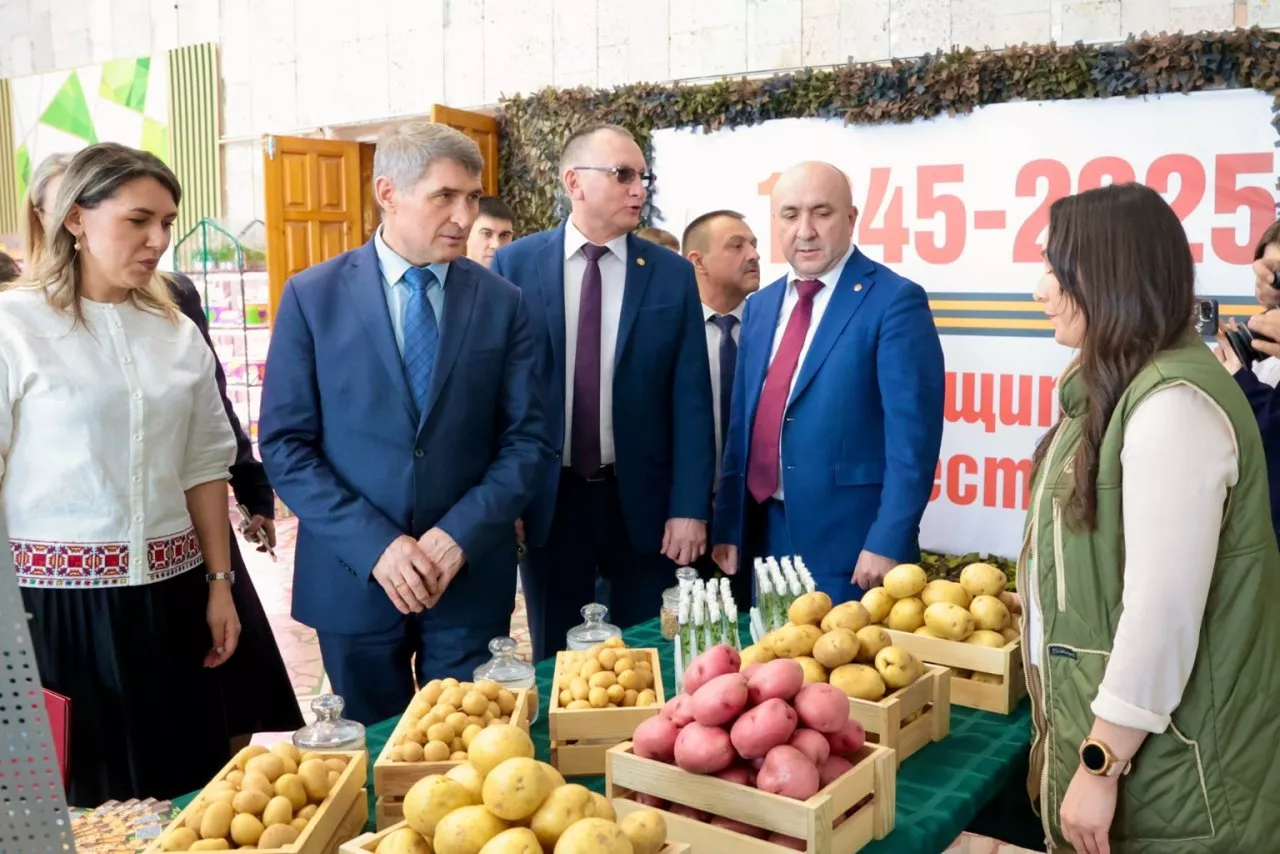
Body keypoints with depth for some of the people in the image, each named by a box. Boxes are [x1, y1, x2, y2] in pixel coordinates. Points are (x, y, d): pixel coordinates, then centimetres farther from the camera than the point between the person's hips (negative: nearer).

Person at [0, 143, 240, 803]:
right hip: (56, 595, -4)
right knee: (73, 790, 8)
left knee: (177, 783, 12)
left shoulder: (177, 332, 9)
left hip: (167, 593, 5)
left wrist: (219, 582, 10)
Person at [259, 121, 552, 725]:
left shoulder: (502, 304, 1)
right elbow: (285, 445, -5)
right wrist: (374, 545, -15)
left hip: (472, 575, 1)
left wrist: (461, 535, -14)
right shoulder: (312, 296, -3)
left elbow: (527, 441, -1)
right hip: (353, 574, 0)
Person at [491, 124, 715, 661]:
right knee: (557, 661, 14)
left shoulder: (672, 274, 0)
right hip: (547, 501, 0)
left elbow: (690, 403, -2)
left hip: (642, 501, 0)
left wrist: (690, 508, -7)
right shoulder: (515, 265, -1)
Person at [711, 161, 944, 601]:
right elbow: (741, 422, 12)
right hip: (765, 537, 6)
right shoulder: (760, 306, 11)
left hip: (851, 543, -6)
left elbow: (912, 432, -14)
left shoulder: (894, 300, -9)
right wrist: (729, 527, 9)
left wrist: (889, 543, -18)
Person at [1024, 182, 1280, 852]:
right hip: (1105, 712, 8)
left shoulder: (1173, 403, -21)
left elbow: (1163, 609, -25)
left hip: (1155, 758, -8)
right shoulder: (1118, 387, 8)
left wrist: (1100, 765, -19)